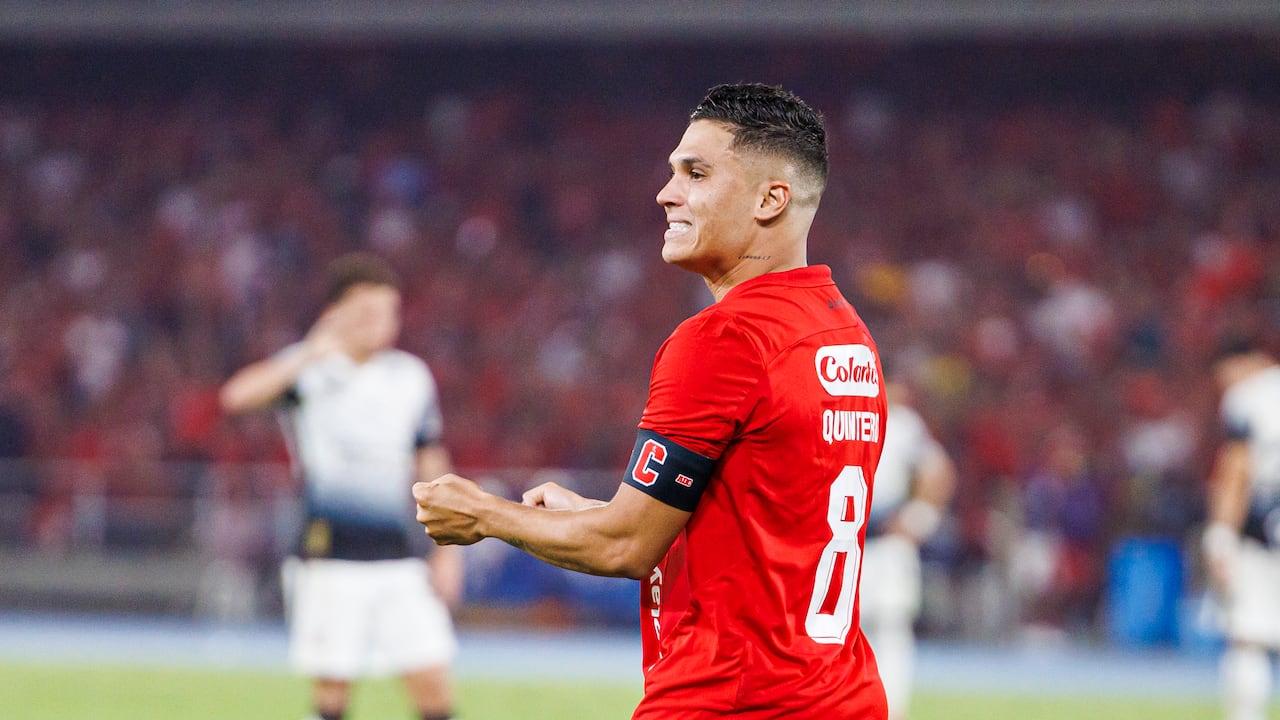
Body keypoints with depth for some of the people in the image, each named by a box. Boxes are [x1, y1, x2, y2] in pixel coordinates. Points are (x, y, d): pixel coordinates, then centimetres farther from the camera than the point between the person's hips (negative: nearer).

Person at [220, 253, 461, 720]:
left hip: (400, 557, 4)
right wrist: (313, 353, -27)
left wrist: (448, 549, 12)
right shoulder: (308, 367, -2)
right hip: (331, 558, -4)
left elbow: (432, 468, 18)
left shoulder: (411, 378, 11)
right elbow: (237, 396, -21)